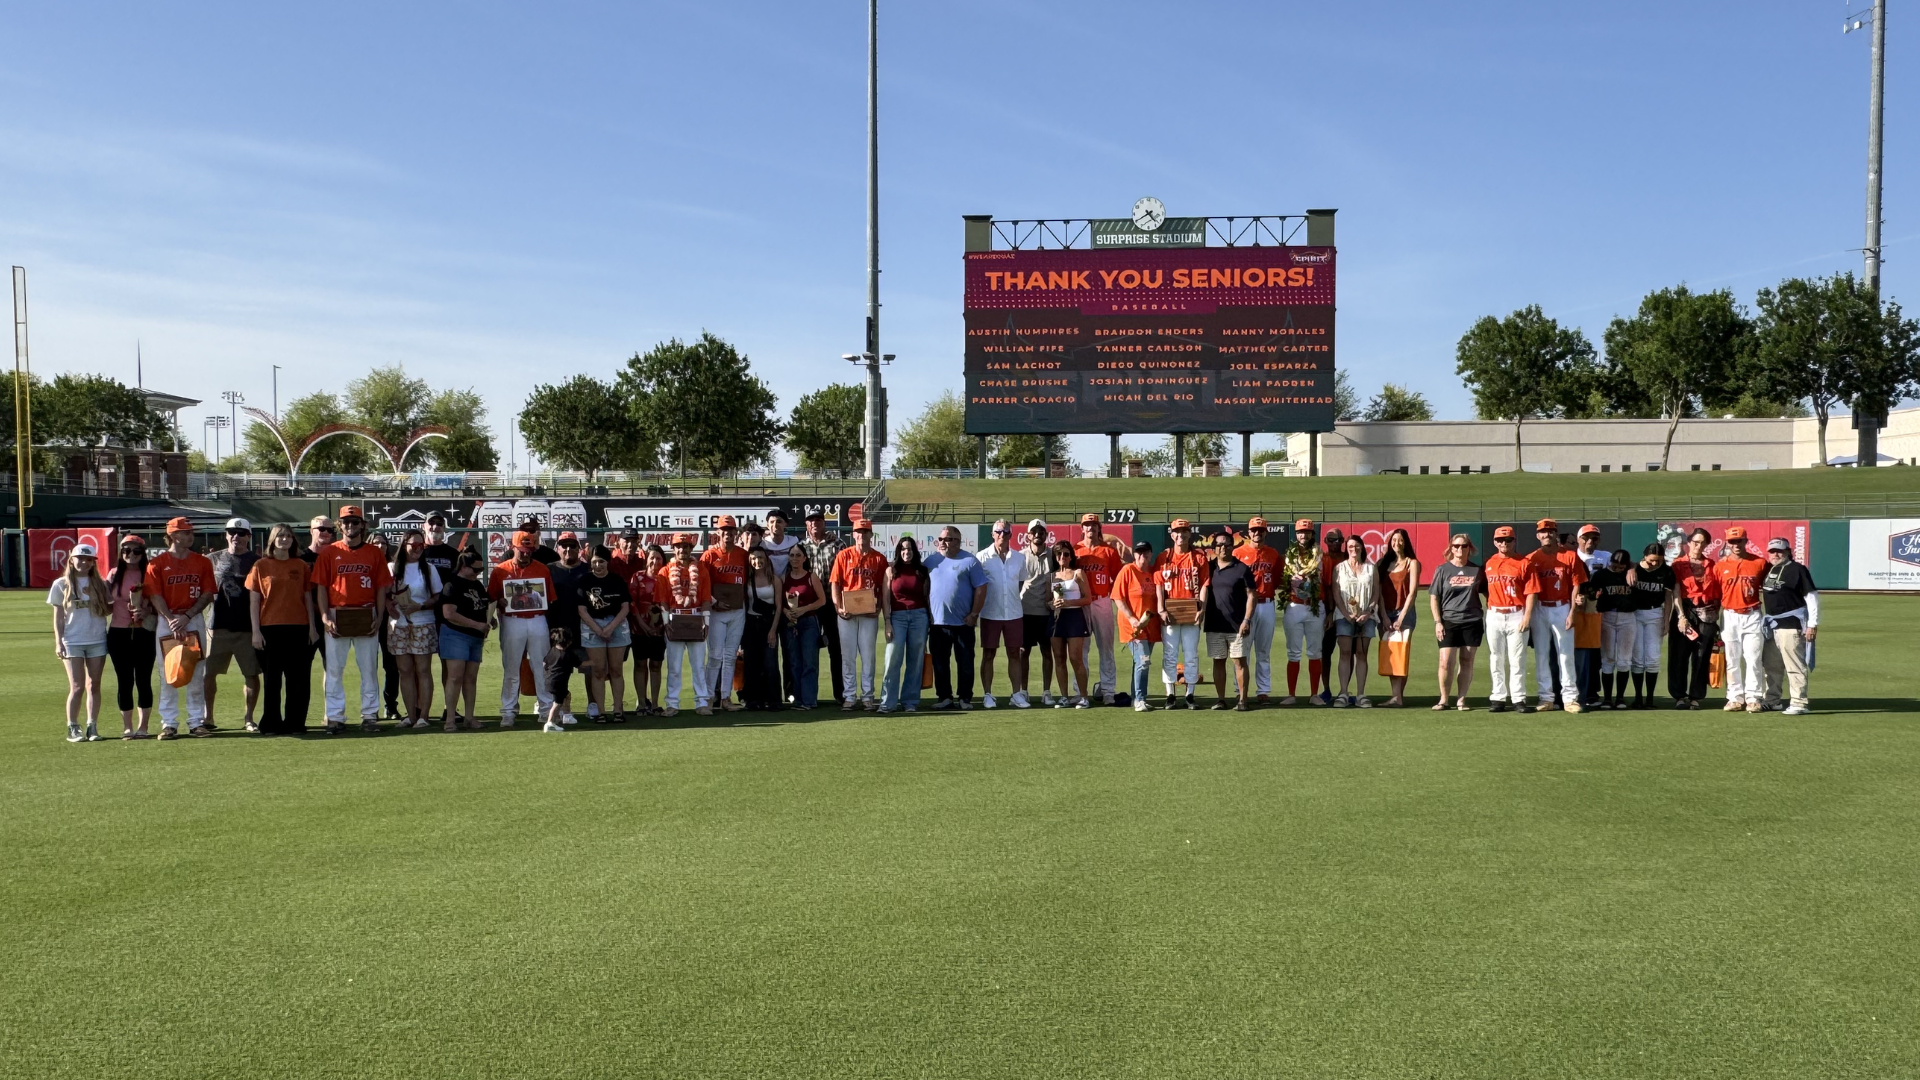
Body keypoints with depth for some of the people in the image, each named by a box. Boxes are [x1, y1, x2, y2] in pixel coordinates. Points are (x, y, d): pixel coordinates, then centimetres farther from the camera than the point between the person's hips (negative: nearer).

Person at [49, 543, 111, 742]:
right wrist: (58, 643, -4)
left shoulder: (100, 584, 8)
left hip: (97, 641, 2)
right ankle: (72, 729, 4)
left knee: (94, 686, 3)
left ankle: (92, 727, 8)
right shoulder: (61, 584, 2)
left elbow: (108, 610, 11)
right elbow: (58, 618, 2)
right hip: (72, 642, -2)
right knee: (77, 687, -5)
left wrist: (118, 604, -11)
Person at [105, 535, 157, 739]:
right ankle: (127, 727, 12)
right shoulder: (114, 575, 8)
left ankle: (142, 727, 8)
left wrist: (147, 611, -16)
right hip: (119, 634, 2)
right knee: (124, 681, 5)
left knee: (143, 680, 0)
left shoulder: (148, 575, 2)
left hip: (144, 633, -2)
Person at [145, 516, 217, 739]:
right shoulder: (157, 563, 1)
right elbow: (155, 596, -5)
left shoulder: (202, 562, 6)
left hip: (194, 620, 2)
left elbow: (207, 594, 1)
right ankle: (168, 724, 5)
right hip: (166, 621, -1)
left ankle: (197, 722, 10)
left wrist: (186, 617, -11)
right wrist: (172, 621, -15)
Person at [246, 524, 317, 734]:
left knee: (299, 679, 3)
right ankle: (270, 724, 11)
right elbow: (253, 601, 1)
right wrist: (256, 631, -5)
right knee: (272, 679, 4)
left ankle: (294, 722, 11)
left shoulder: (301, 566, 9)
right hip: (270, 629, -2)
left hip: (298, 629, 2)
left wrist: (312, 626, 5)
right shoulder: (261, 565, 3)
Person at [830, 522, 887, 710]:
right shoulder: (843, 556, 4)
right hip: (847, 613, 0)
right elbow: (835, 583, 1)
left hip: (869, 613, 1)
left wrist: (879, 607, -8)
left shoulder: (879, 559, 6)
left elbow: (883, 588, 6)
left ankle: (867, 696, 10)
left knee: (868, 655, 4)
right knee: (848, 655, 2)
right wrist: (838, 607, -11)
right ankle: (849, 697, 7)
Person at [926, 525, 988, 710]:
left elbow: (981, 588, -5)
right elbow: (923, 588, 13)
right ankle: (944, 697, 17)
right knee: (939, 663, 8)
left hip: (963, 623, -3)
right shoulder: (931, 561, 8)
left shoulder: (969, 561, -3)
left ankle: (965, 698, 11)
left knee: (965, 663, 3)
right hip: (937, 622, 3)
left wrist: (974, 614, -9)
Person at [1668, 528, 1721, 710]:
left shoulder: (1711, 565, 12)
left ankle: (1696, 697, 9)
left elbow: (1717, 594, 11)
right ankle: (1680, 696, 3)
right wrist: (1681, 616, -12)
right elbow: (1676, 592, -4)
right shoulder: (1679, 564, 3)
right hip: (1684, 612, -2)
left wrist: (1716, 617, 3)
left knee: (1702, 657, 2)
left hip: (1707, 614, 2)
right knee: (1679, 655, -4)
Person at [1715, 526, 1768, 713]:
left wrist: (1769, 617, 2)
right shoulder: (1720, 566, 4)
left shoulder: (1760, 563, 1)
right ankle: (1735, 698, 12)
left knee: (1753, 659, -2)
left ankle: (1754, 698, 4)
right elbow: (1716, 596, 8)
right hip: (1729, 616, 1)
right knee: (1732, 659, 5)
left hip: (1753, 616, -1)